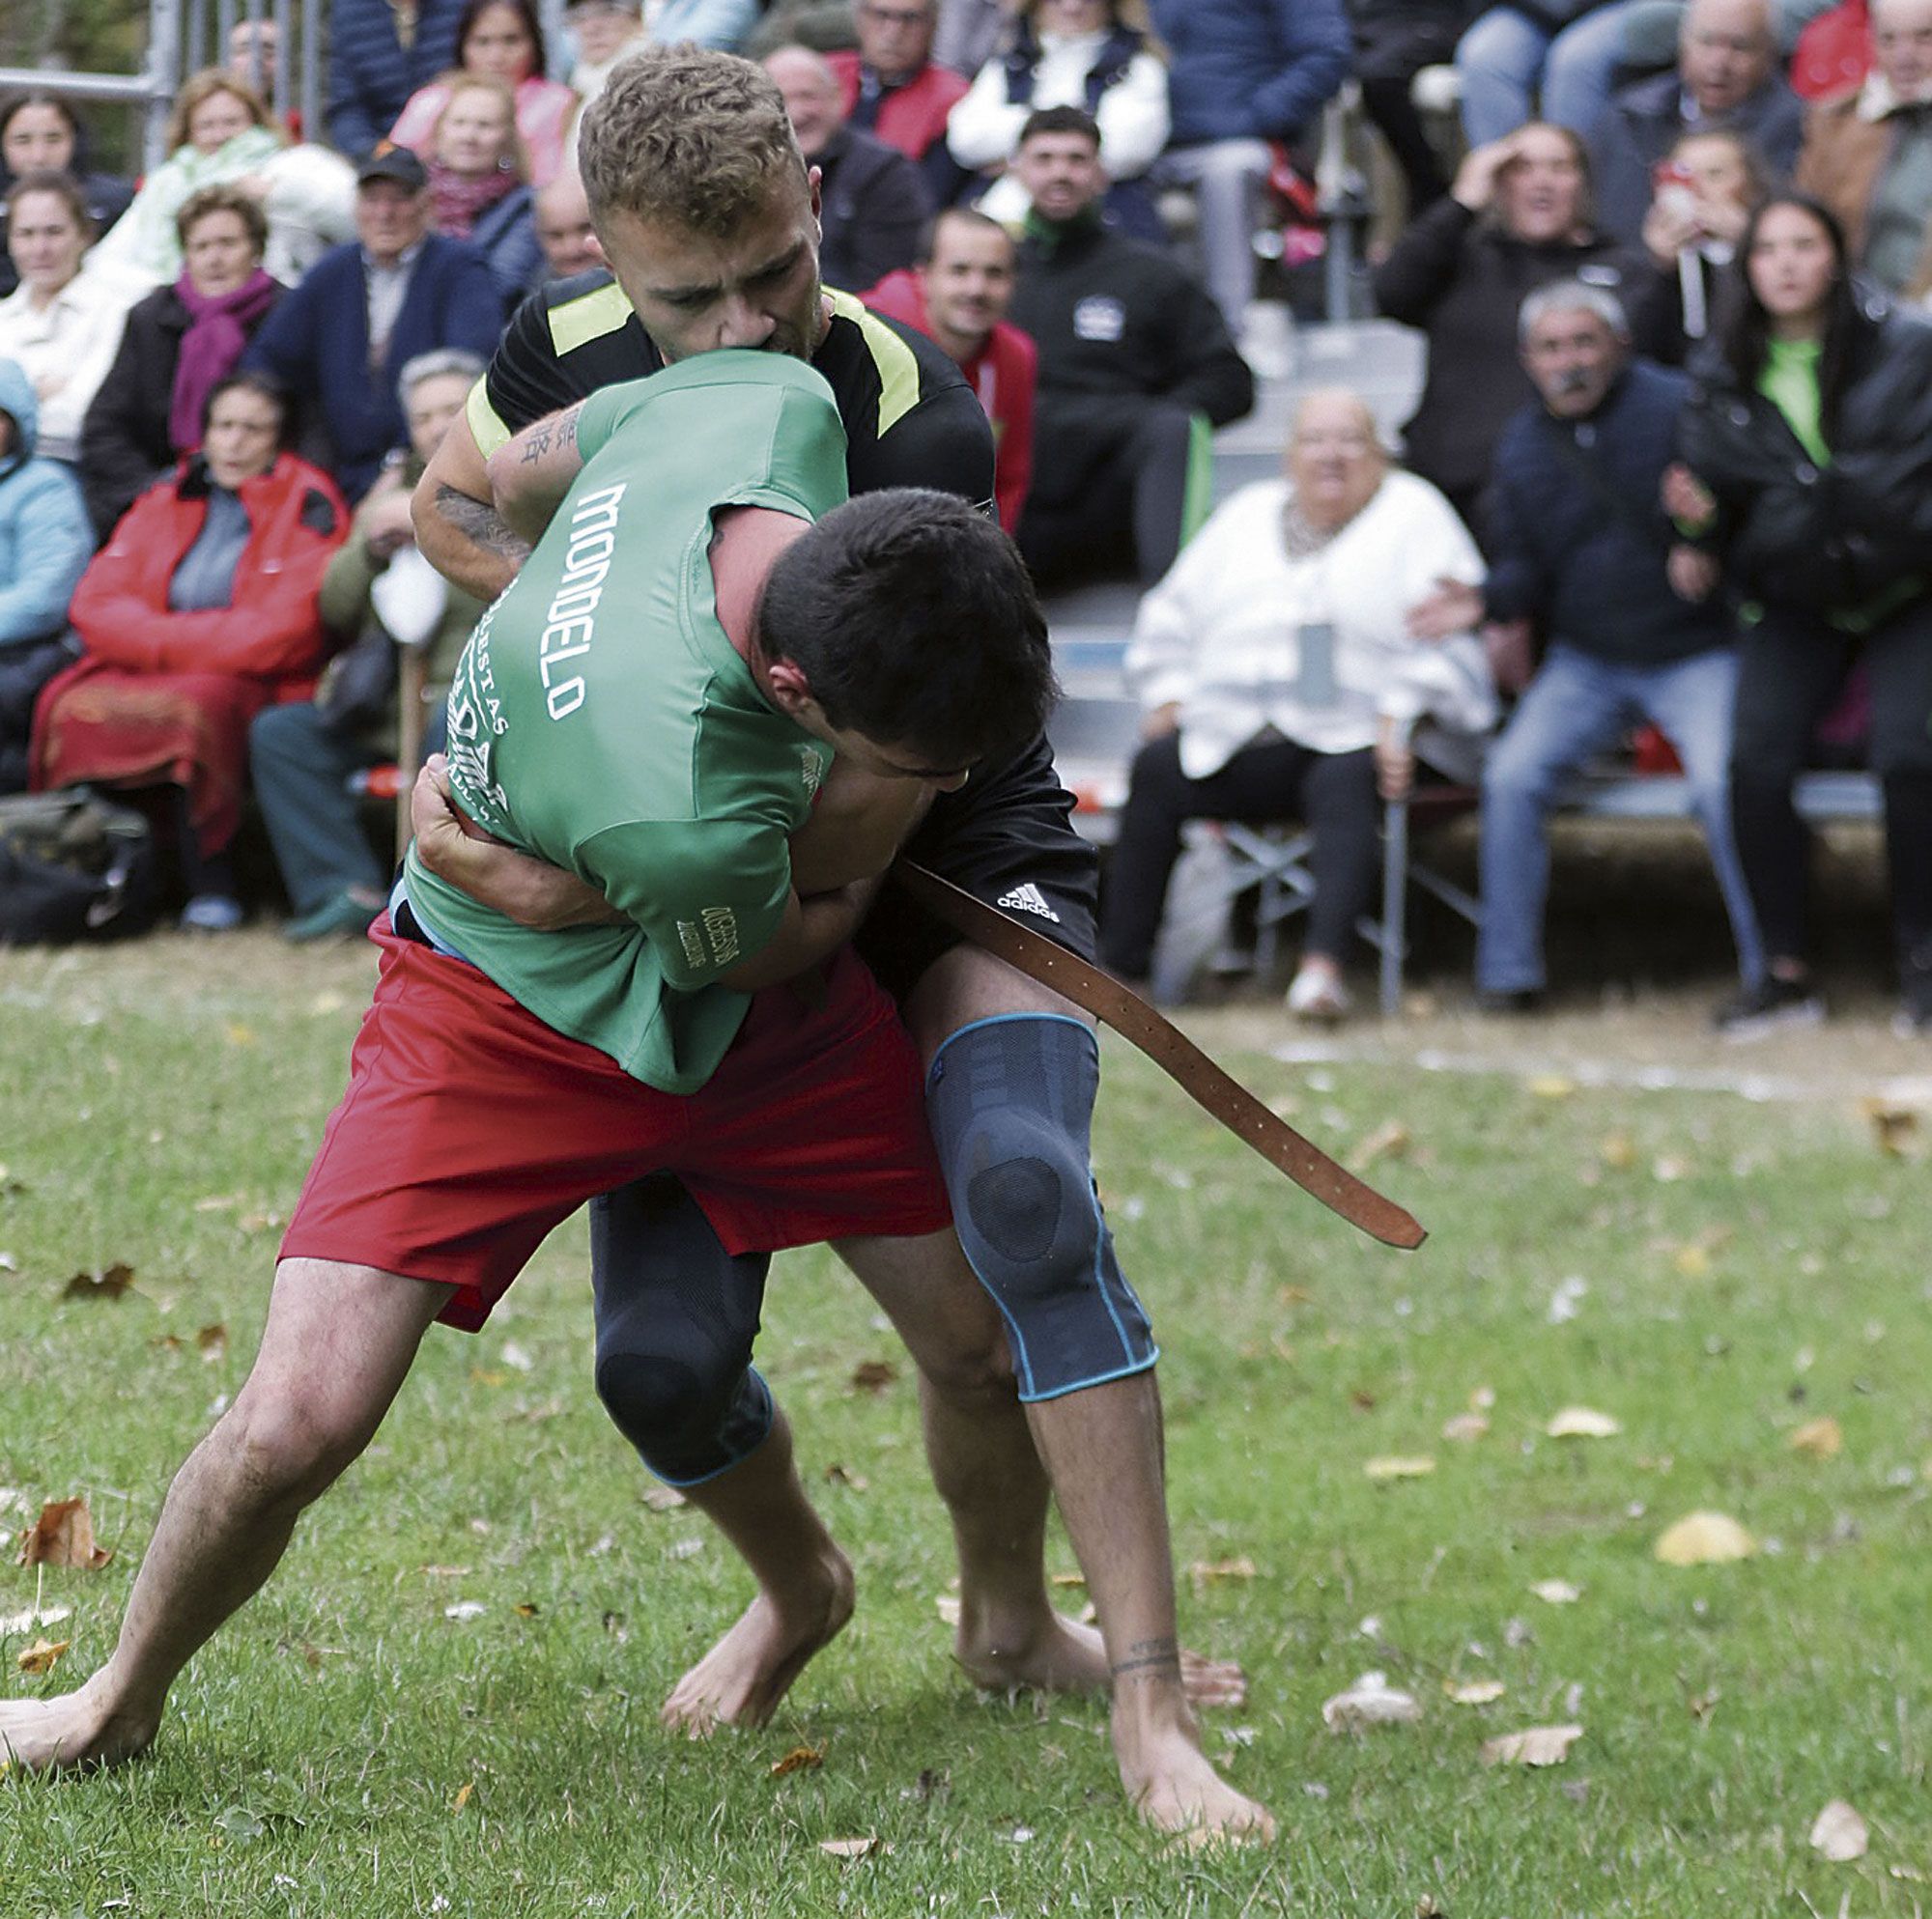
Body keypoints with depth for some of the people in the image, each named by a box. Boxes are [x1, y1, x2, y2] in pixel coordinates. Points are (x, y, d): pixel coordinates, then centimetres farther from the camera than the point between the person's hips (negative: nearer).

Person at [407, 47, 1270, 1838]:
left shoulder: (919, 430, -27)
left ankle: (1148, 1707, -29)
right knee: (659, 1356, -9)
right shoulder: (562, 350, -11)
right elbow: (449, 503, 13)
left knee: (1019, 1196, -33)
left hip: (947, 881, -4)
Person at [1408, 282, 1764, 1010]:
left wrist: (1704, 547, -27)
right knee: (1513, 776, -17)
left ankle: (1768, 968, -13)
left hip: (1695, 654, -4)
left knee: (1722, 781, -27)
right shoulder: (1522, 444, 7)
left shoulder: (1679, 409, -8)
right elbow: (1526, 567, 10)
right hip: (1586, 662, 4)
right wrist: (1486, 598, -11)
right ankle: (1508, 971, -6)